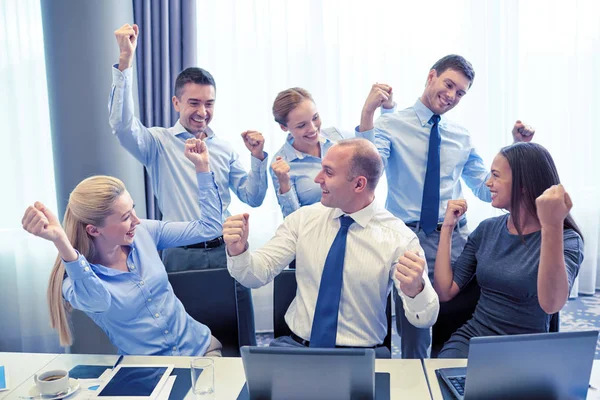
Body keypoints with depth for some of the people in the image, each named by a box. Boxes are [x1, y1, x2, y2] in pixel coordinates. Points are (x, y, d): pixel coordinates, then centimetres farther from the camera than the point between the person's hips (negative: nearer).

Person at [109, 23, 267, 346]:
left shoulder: (224, 148, 10)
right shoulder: (159, 142, 0)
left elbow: (253, 198, 10)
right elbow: (122, 125, -21)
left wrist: (258, 158, -5)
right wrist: (125, 62, -27)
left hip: (225, 251, 3)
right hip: (181, 255, -3)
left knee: (243, 343, 9)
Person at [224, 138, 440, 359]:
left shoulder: (399, 237, -10)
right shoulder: (304, 218, 0)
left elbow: (425, 319, -12)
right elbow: (257, 274, -1)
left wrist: (415, 289, -34)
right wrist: (238, 250, -22)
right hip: (294, 345, 1)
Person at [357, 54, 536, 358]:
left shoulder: (462, 137, 13)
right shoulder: (391, 125, -1)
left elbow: (487, 190, 13)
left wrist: (518, 147, 5)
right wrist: (367, 114, -28)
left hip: (456, 239, 5)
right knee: (414, 337, 5)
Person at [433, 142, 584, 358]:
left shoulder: (566, 239, -10)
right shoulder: (487, 229, 4)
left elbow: (551, 304, -30)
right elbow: (444, 291, -1)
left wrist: (552, 225, -39)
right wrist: (448, 226, -3)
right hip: (472, 337, 3)